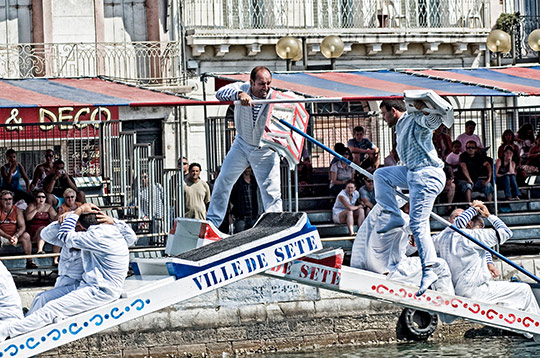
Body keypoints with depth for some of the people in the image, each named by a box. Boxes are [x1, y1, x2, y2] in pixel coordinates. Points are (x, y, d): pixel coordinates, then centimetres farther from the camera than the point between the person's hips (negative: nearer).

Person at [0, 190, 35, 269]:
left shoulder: (17, 211, 2)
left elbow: (22, 226, -5)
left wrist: (16, 236, -25)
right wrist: (8, 237, -28)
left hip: (14, 236, 3)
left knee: (26, 236, -22)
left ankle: (29, 262, -18)